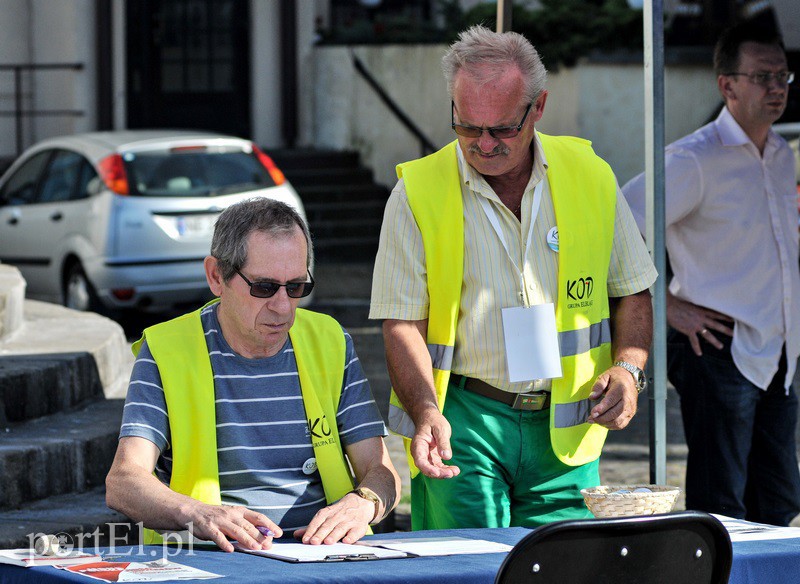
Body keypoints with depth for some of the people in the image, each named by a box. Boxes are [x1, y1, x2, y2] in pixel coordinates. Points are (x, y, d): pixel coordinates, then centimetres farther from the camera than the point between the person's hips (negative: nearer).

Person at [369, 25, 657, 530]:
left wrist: (627, 369, -4)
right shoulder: (418, 192, -4)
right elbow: (402, 323, -6)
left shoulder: (590, 177, 4)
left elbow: (632, 294, 14)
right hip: (462, 424, -2)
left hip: (565, 429, 2)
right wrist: (426, 411, -22)